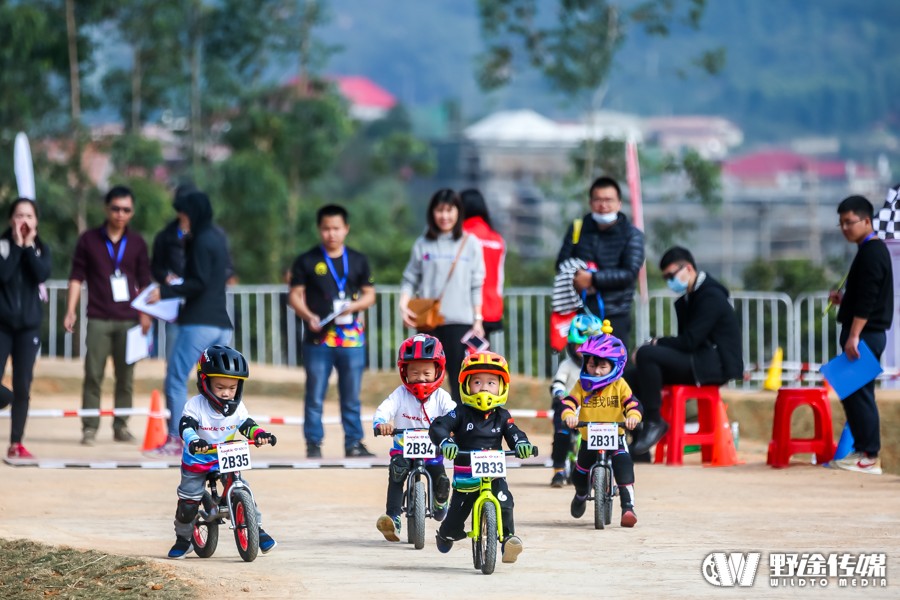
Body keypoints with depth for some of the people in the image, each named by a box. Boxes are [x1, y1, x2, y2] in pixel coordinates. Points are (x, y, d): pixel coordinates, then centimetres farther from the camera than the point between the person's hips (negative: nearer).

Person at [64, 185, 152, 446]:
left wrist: (145, 313, 1)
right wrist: (71, 311, -5)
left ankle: (121, 426, 10)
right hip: (98, 319, -2)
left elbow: (144, 281, 12)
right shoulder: (89, 240, 4)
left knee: (125, 376, 2)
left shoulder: (137, 243, 9)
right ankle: (89, 428, -3)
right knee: (93, 375, -6)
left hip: (129, 319, 2)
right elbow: (77, 276, 4)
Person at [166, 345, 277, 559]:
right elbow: (186, 426, -30)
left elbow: (247, 425, -4)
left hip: (227, 460, 2)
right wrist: (194, 441, -52)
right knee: (188, 503, -6)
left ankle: (257, 529, 3)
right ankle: (183, 539, 15)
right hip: (196, 461, -2)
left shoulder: (237, 407, -6)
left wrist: (260, 434, -27)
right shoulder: (195, 405, -19)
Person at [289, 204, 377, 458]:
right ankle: (313, 444, 7)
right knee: (315, 397, 0)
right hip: (317, 339, -2)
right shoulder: (306, 261, 3)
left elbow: (369, 294, 13)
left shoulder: (358, 261, 10)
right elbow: (296, 295, 3)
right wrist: (308, 316, -15)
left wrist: (354, 306, -8)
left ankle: (354, 443, 14)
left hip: (352, 339, 2)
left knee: (351, 397, 6)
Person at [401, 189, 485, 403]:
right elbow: (410, 280, 7)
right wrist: (403, 305, -10)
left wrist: (478, 320, 0)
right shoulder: (422, 244, 7)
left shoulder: (470, 244, 4)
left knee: (460, 378, -2)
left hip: (460, 322, -2)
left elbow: (476, 286, 4)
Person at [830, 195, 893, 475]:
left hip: (865, 333, -10)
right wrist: (843, 300, 10)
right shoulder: (873, 250, 17)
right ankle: (863, 449, 14)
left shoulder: (871, 253, -14)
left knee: (859, 393, -10)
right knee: (853, 393, 12)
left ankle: (870, 457, -10)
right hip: (868, 334, 10)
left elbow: (867, 298, -21)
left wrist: (854, 336, -23)